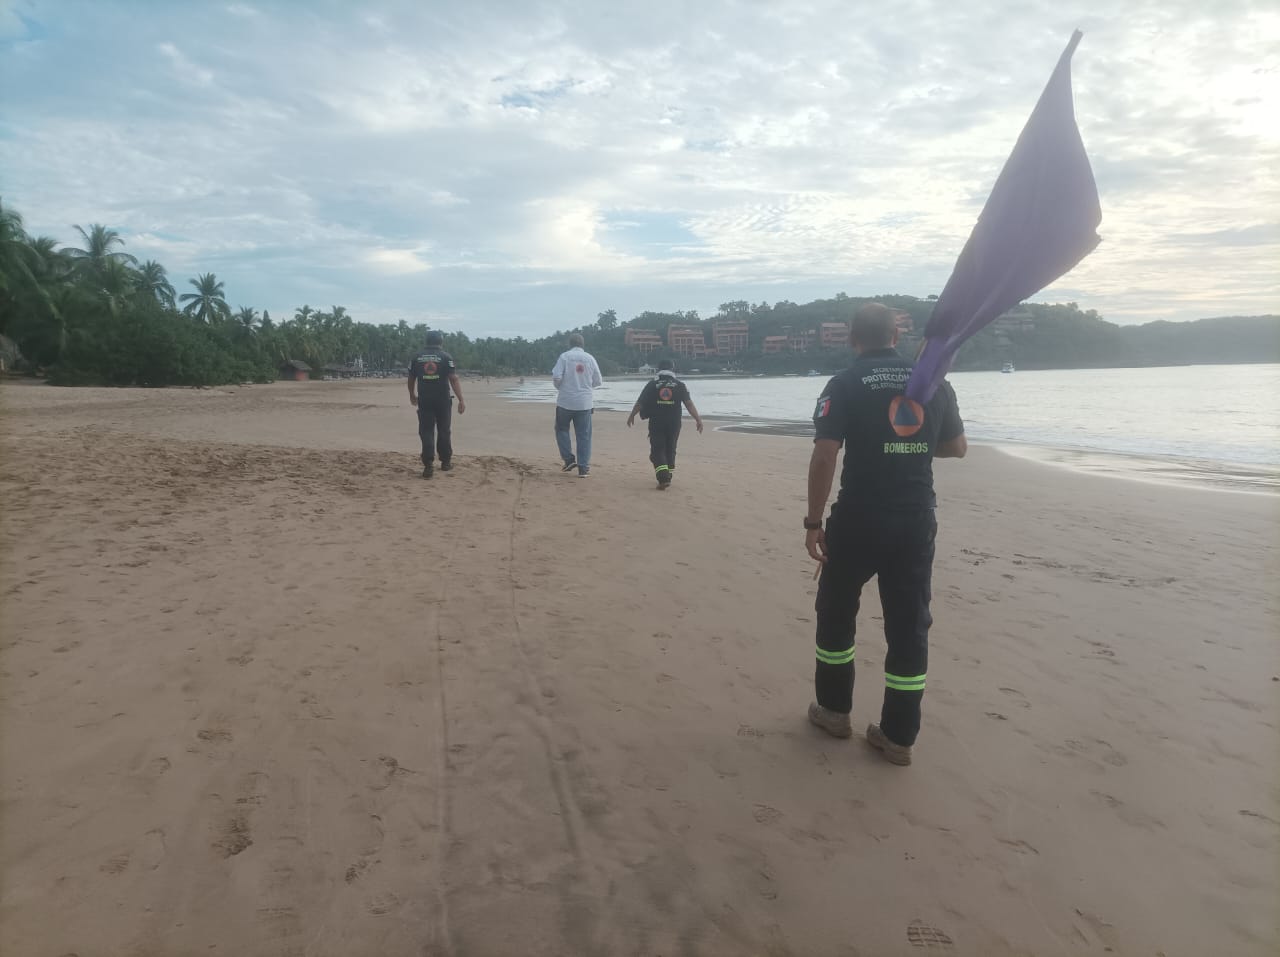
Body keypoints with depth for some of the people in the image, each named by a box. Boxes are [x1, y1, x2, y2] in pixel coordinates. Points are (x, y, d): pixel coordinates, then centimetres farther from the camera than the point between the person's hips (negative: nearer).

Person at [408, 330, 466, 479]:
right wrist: (461, 400, -12)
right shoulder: (446, 357, -3)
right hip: (443, 400, -1)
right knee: (444, 431, 12)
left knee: (426, 432, 2)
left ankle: (428, 465, -7)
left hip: (424, 400, 1)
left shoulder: (417, 358, 6)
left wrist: (412, 395, 31)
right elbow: (454, 379, -11)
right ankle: (445, 462, 22)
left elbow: (411, 379, 14)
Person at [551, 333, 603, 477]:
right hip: (584, 402, 2)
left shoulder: (565, 356, -5)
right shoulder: (590, 358, 2)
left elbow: (556, 376, -14)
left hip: (565, 401, -2)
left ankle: (569, 459, 9)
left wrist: (560, 387, 7)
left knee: (561, 429, 18)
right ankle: (583, 467, 5)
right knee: (584, 435, 6)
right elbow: (598, 382, 6)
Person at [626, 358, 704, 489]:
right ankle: (668, 478, 24)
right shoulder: (680, 385, 2)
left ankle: (663, 479, -17)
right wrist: (698, 419, -7)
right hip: (674, 423, 2)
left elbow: (640, 402, 2)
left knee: (657, 450, 0)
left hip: (656, 423, -2)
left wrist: (632, 416, 15)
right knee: (670, 450, 17)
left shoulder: (652, 384, 1)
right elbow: (689, 404, -7)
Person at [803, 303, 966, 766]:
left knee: (835, 611, 17)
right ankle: (898, 736, 16)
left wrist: (813, 522, -10)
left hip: (859, 519, -3)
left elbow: (824, 456, -16)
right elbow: (957, 447, 14)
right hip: (917, 520, 3)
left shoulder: (845, 385, -7)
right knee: (909, 625, 10)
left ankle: (834, 709, 28)